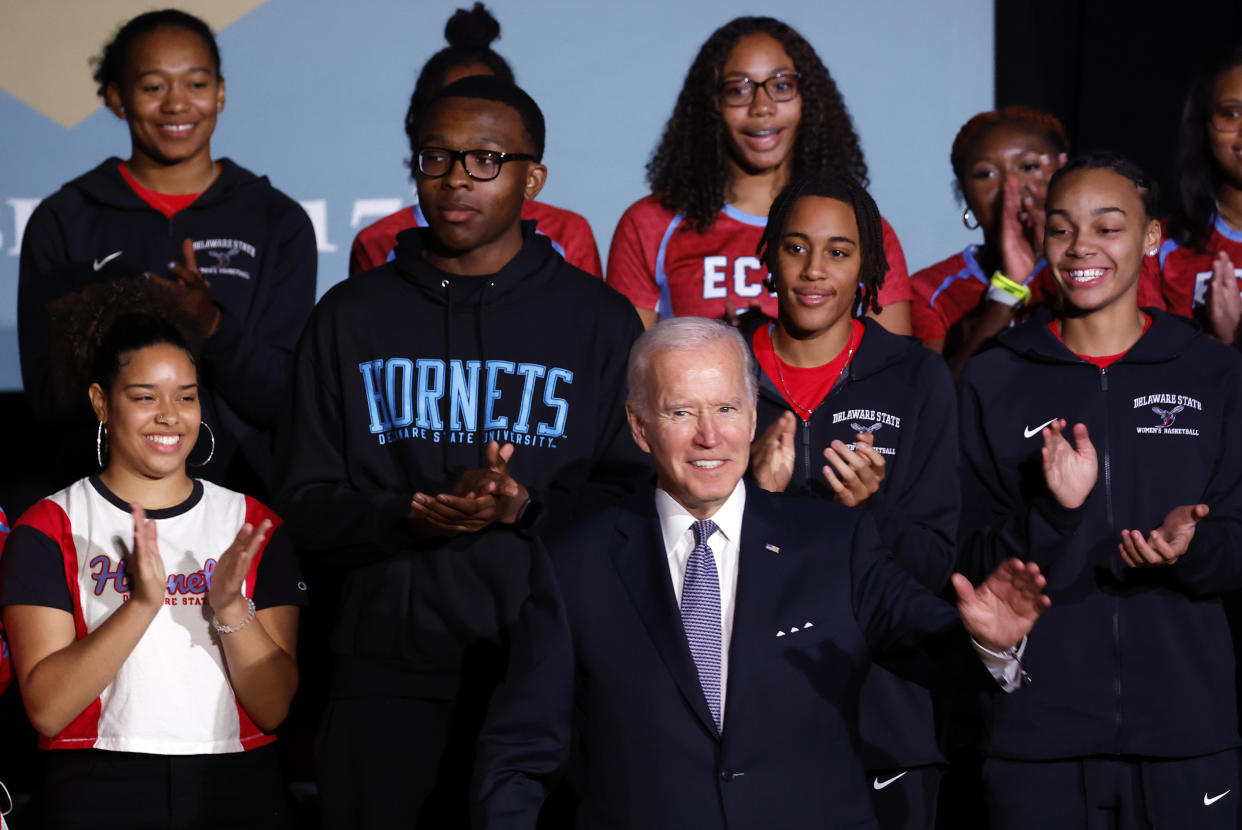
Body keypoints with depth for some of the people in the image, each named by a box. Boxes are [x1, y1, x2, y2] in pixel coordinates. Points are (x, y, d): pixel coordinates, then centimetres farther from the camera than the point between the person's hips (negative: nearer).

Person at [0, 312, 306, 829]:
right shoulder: (49, 529, -1)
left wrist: (231, 607, -16)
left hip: (236, 786, 2)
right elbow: (46, 709, -11)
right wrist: (141, 604, -21)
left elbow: (274, 708, 0)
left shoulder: (254, 528, 7)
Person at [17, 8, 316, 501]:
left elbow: (280, 399, 2)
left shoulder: (278, 221, 8)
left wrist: (212, 327, -16)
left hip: (240, 496, 1)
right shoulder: (63, 221, 7)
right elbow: (48, 399, 1)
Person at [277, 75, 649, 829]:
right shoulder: (353, 315, 9)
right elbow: (309, 504, 6)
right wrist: (418, 515, -13)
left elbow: (635, 494, 3)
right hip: (388, 674, 1)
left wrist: (526, 508, -16)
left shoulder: (598, 319, 7)